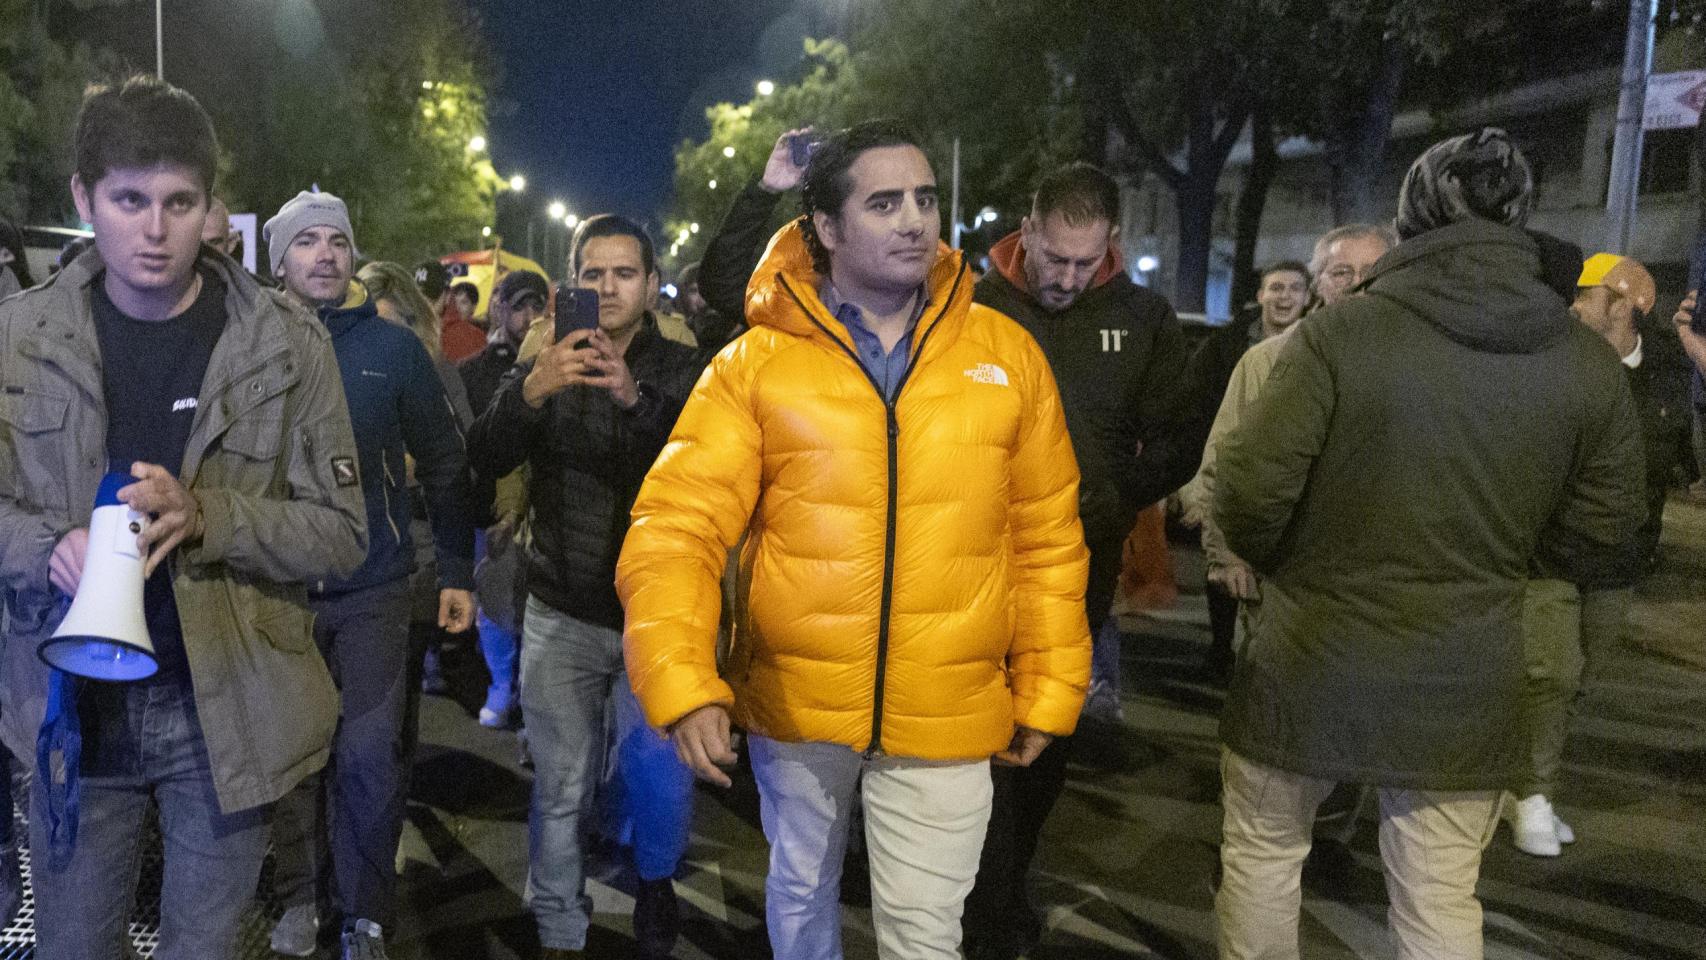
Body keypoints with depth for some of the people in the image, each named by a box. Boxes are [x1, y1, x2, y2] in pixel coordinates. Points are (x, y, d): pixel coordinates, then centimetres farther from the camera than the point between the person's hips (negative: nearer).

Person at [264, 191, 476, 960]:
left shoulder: (393, 347, -1)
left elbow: (444, 463, 3)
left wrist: (458, 571, 3)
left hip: (373, 587, -1)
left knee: (369, 756, -1)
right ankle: (299, 896, 30)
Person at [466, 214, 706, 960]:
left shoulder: (684, 371, 0)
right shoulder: (543, 368, 6)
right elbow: (484, 459, -10)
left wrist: (637, 397, -34)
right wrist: (532, 390, -29)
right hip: (562, 616, 2)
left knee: (665, 781, -5)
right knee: (561, 790, 8)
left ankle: (654, 882, 26)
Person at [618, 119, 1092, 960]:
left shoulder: (1009, 354, -1)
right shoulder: (755, 363, -7)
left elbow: (1046, 539, 4)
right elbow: (676, 529, -11)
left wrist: (1047, 692, 5)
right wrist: (683, 684, -24)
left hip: (946, 714, 0)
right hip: (793, 701, 1)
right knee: (801, 892, 24)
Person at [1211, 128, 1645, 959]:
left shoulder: (1338, 334, -15)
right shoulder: (1589, 364, -4)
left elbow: (1250, 492, -17)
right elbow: (1595, 528, 4)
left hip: (1310, 666, -2)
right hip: (1466, 687, 3)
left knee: (1262, 856, 19)